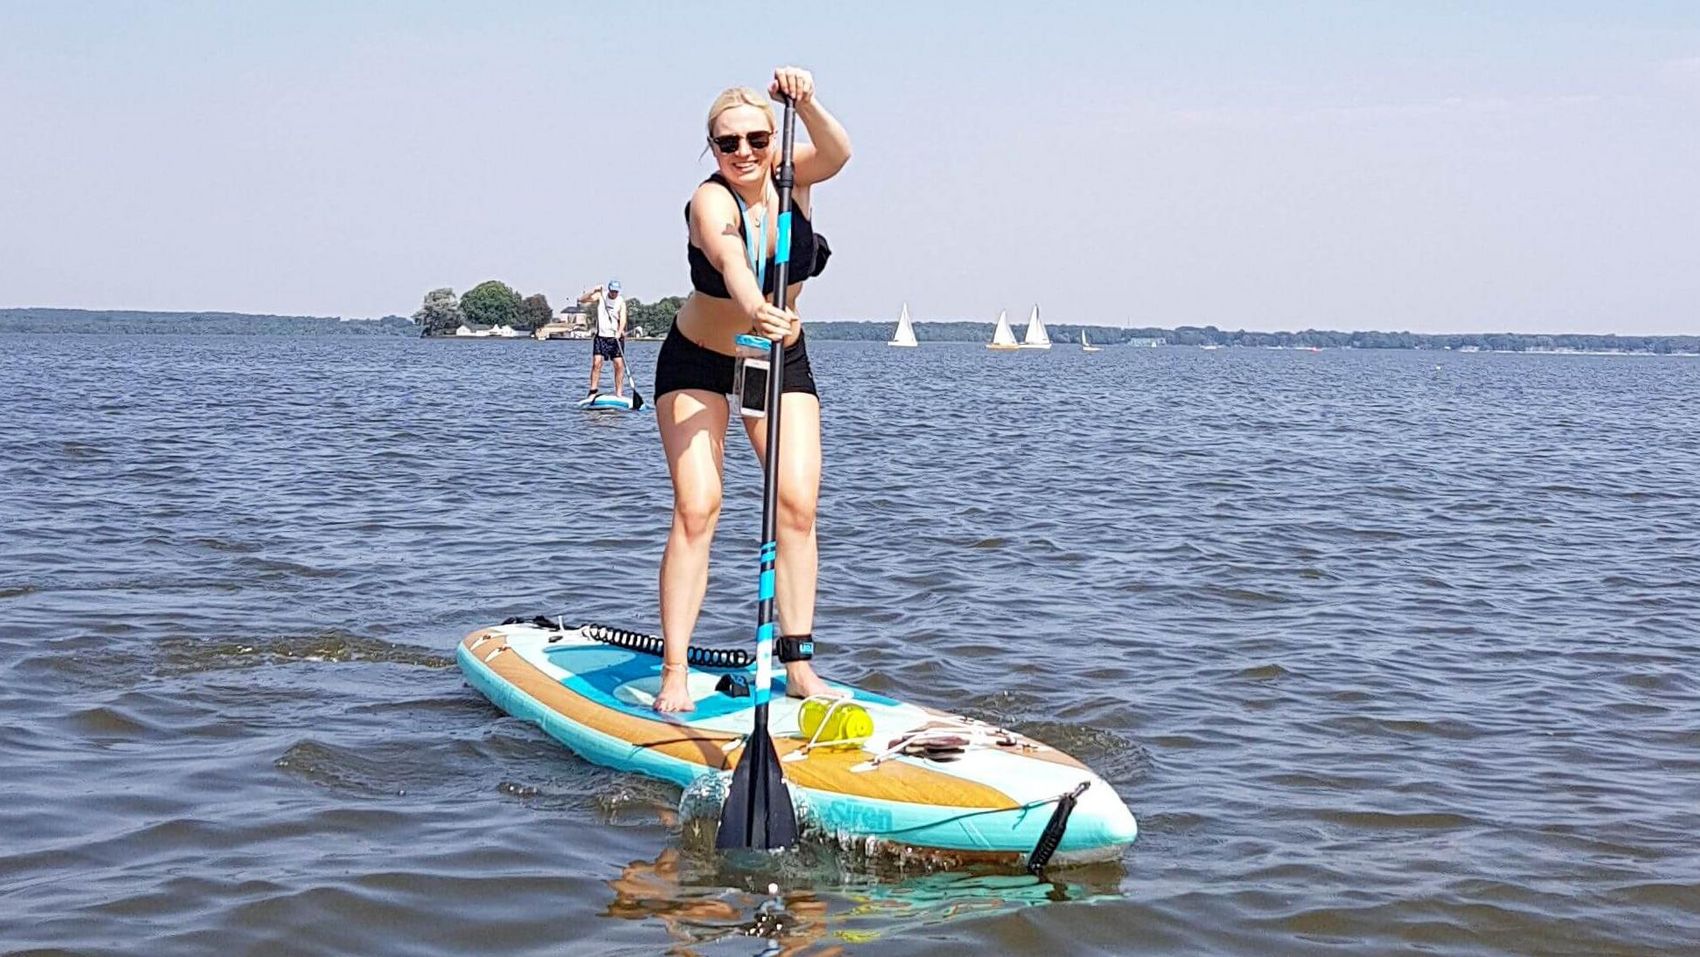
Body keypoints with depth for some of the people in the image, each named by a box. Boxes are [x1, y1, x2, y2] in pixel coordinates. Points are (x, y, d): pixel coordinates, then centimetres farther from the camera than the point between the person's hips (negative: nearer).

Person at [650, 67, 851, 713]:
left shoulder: (791, 178, -11)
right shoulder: (710, 201, -25)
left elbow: (837, 154, -33)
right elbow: (730, 261, -46)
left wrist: (805, 102, -52)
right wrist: (755, 310, -67)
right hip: (697, 362, -4)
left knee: (798, 503, -9)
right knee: (696, 505, -16)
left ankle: (798, 666, -5)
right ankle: (674, 671, -15)